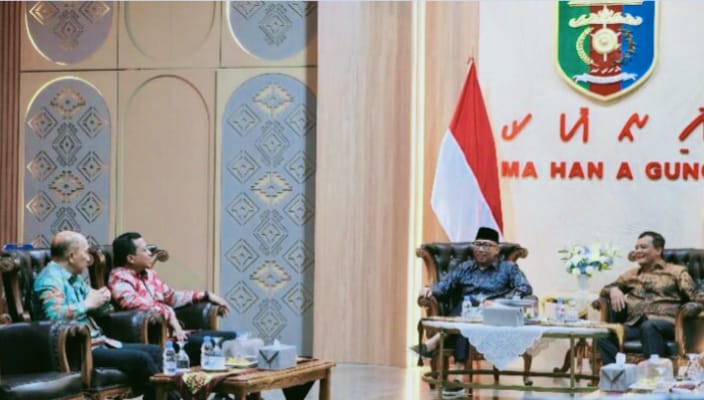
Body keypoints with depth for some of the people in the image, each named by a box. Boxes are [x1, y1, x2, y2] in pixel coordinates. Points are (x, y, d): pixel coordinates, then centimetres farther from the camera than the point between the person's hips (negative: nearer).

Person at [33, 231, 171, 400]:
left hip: (98, 341, 11)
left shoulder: (74, 277, 19)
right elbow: (54, 314, -29)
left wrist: (102, 300, 3)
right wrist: (87, 304, -16)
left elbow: (96, 309, 28)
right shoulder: (50, 278, -11)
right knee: (141, 360, -21)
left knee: (155, 352, 3)